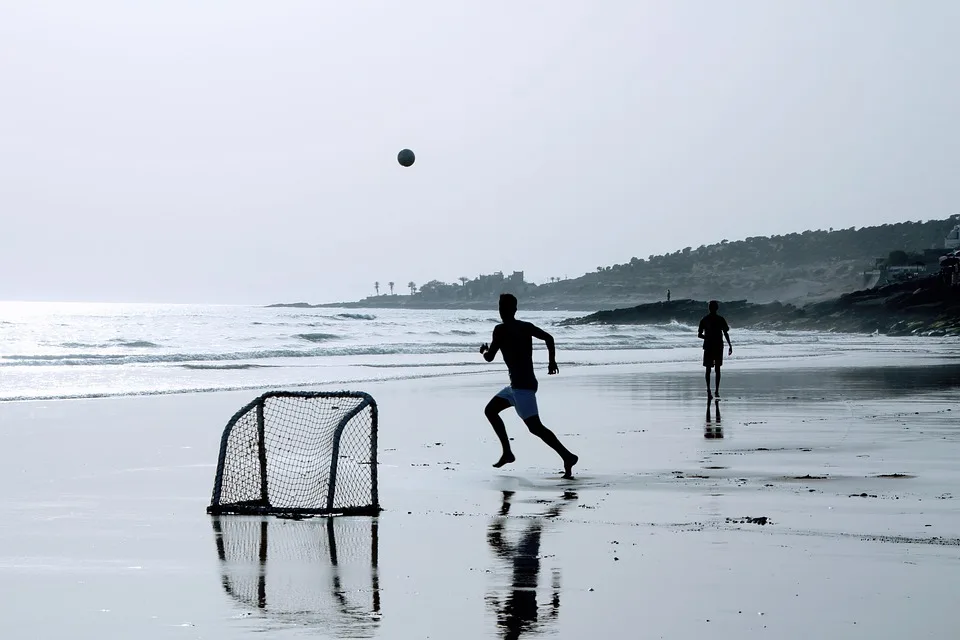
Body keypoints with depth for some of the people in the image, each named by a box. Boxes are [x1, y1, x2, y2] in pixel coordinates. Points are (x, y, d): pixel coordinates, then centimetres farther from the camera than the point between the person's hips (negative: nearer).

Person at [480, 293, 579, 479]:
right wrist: (552, 361, 11)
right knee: (490, 410, 21)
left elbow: (489, 357, -11)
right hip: (519, 384, 9)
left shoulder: (501, 330, -11)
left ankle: (567, 456, -26)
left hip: (522, 385, -9)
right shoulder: (527, 327, 10)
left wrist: (485, 350, 11)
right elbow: (548, 337, 5)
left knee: (535, 427, -15)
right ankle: (507, 452, 19)